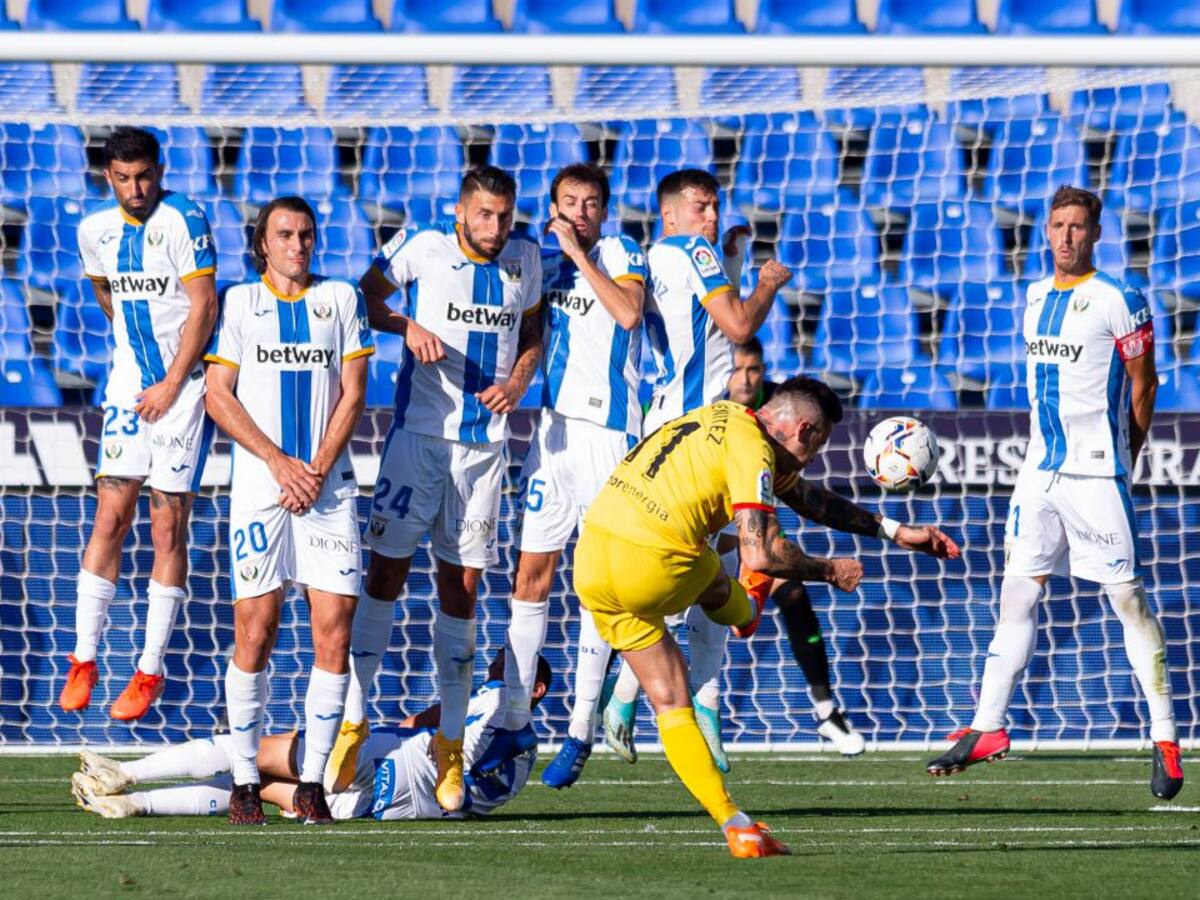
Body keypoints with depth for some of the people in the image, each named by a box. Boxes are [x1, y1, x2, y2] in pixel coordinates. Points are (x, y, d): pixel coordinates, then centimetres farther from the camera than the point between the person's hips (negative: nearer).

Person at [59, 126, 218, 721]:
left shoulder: (182, 221, -12)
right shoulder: (95, 230, 5)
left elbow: (204, 305, -14)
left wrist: (172, 384, -15)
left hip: (185, 384, -5)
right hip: (128, 382, 5)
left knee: (168, 528, -3)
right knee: (110, 518, -1)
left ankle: (150, 671, 2)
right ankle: (83, 660, 3)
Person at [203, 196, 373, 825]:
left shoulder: (340, 297, 12)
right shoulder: (239, 301, 9)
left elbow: (352, 394, 7)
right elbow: (219, 397, 4)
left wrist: (317, 470, -5)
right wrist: (280, 463, -7)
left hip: (329, 486, 1)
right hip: (258, 487, -1)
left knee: (334, 633, -6)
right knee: (255, 631, -5)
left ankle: (312, 780, -1)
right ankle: (244, 780, 1)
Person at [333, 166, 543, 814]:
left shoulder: (524, 258, 6)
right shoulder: (422, 247, -6)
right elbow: (365, 295, 4)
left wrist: (518, 381, 0)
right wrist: (406, 325, -15)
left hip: (485, 441, 3)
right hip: (418, 436, -3)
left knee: (463, 586, 3)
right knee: (387, 569, -6)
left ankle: (450, 744, 9)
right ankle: (352, 721, 2)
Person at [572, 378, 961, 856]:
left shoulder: (727, 419, 21)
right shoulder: (752, 451, -9)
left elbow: (808, 497, 33)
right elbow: (760, 555, -19)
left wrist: (896, 531, 34)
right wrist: (829, 571, -1)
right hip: (648, 566, -9)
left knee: (671, 703, 10)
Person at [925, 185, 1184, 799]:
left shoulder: (1118, 302, -8)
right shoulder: (1036, 297, 12)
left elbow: (1142, 385, -2)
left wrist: (1124, 459, 4)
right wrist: (1051, 448, 16)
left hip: (1097, 473, -6)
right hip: (1041, 471, 6)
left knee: (1128, 600, -4)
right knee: (1017, 595, 5)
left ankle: (1165, 739, 1)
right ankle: (987, 728, 8)